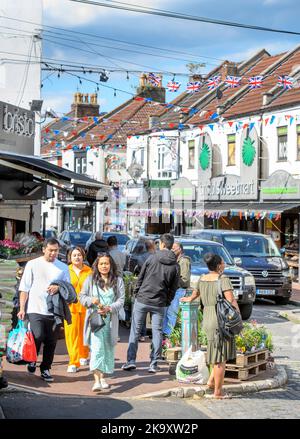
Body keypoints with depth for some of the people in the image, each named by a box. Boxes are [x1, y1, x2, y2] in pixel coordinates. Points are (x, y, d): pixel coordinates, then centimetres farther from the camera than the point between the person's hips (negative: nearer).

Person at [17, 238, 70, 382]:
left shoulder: (63, 267, 9)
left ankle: (45, 369, 21)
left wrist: (59, 288, -12)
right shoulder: (33, 264, 3)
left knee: (51, 342, 6)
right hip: (35, 309, -3)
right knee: (38, 336, -18)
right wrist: (22, 309, -4)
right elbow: (24, 288, 2)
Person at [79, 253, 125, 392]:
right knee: (96, 347, -14)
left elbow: (121, 300, 1)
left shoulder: (118, 281, 8)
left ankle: (102, 377, 25)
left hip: (111, 319, 2)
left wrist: (109, 308, -15)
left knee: (108, 348, 9)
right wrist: (91, 300, -12)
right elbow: (81, 296, 8)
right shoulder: (90, 280, 7)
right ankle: (97, 380, -21)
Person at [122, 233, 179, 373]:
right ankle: (153, 364, 6)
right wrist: (167, 301, 14)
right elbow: (173, 287, 3)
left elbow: (140, 278, -2)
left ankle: (131, 361, 4)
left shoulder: (152, 258, -6)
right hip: (159, 303, 2)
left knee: (135, 330, 7)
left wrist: (136, 293, 10)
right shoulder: (175, 265, 0)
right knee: (157, 332, 8)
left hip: (142, 299, -2)